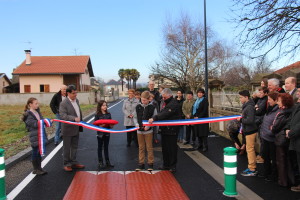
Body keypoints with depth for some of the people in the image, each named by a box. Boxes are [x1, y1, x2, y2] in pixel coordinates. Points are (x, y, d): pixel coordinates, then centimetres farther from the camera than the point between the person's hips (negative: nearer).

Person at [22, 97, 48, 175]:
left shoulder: (37, 112, 11)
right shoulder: (28, 115, -12)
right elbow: (35, 124, -20)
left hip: (41, 135, 7)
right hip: (34, 137, -7)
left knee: (40, 152, 13)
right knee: (35, 152, 3)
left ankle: (39, 168, 24)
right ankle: (35, 169, 15)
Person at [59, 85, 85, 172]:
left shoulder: (77, 100, 8)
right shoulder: (64, 103, -17)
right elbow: (62, 115, -26)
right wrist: (74, 118, -35)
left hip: (76, 129, 7)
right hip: (68, 129, -7)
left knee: (74, 147, 17)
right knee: (67, 148, 6)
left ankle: (74, 162, 29)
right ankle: (66, 164, 18)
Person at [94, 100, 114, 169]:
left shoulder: (108, 114, 3)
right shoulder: (97, 115, -8)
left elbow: (111, 123, 7)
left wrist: (111, 125, -14)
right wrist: (100, 125, -27)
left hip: (107, 133, 3)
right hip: (100, 133, -3)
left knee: (106, 147, 12)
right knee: (100, 147, 8)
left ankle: (107, 161, 20)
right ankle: (100, 162, 16)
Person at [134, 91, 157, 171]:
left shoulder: (152, 107, -7)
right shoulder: (138, 107, 0)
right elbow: (135, 117, 8)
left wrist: (148, 126, -15)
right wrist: (136, 124, -9)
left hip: (148, 130, -3)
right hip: (139, 130, 3)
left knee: (149, 147, 6)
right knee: (141, 148, 12)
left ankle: (150, 163, 17)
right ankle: (141, 163, 21)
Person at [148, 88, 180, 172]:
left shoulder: (174, 103, -16)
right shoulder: (165, 102, 15)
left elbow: (165, 114, -28)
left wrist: (154, 118, -31)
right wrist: (155, 119, 5)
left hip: (171, 130, -9)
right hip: (165, 129, 9)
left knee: (172, 148, -1)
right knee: (164, 148, 14)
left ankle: (173, 165, 10)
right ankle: (166, 164, 25)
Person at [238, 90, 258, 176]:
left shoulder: (249, 107, -20)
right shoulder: (246, 106, 10)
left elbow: (250, 120, -27)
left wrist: (241, 120, -15)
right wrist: (243, 128, 10)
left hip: (250, 131, -10)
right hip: (248, 131, 10)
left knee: (250, 149, -2)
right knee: (250, 149, 15)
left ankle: (252, 170, 7)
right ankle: (252, 167, 26)